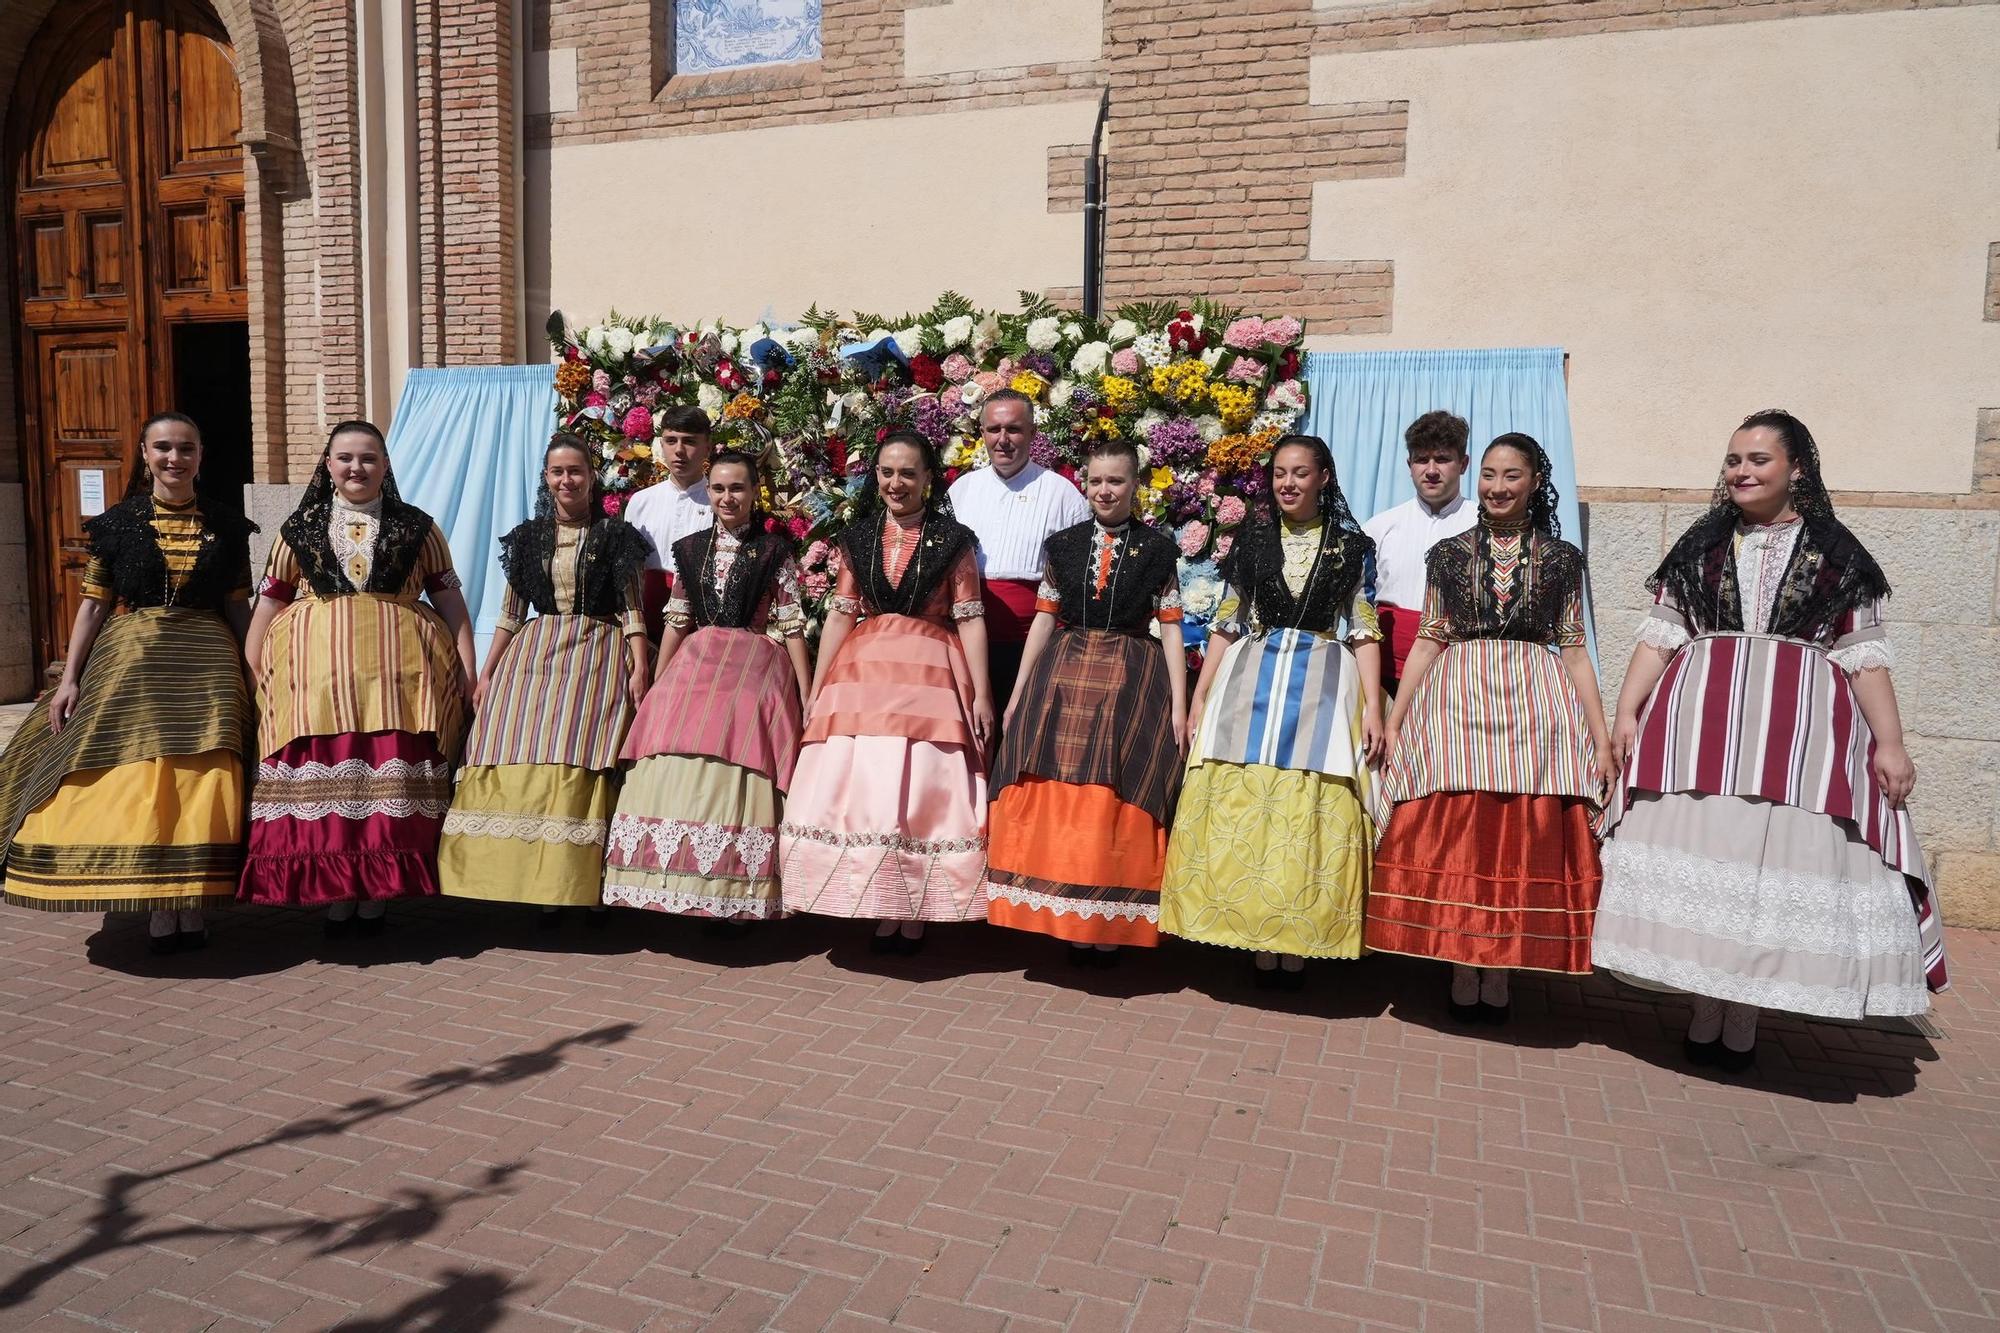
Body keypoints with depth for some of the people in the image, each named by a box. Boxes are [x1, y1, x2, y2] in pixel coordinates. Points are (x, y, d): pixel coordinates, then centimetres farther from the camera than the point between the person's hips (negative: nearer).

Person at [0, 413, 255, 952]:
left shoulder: (227, 525, 7)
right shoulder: (116, 523, 5)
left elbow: (238, 607, 8)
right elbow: (93, 605, 5)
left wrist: (252, 674, 2)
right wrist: (69, 678, -1)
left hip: (207, 663, 0)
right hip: (131, 661, 0)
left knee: (201, 778, -4)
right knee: (134, 776, -3)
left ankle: (192, 903, 5)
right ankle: (157, 907, 5)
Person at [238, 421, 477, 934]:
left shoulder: (416, 528, 11)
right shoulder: (300, 528, 14)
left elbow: (450, 601, 9)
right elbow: (269, 603, 15)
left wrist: (467, 672, 1)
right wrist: (250, 674, 8)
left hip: (398, 670, -1)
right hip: (315, 670, 1)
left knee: (390, 777, -4)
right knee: (322, 774, -3)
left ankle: (376, 893, 6)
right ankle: (332, 894, 8)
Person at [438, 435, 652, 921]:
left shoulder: (615, 534, 4)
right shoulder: (528, 537, 13)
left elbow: (631, 609, 1)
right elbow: (511, 613, 14)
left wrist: (639, 669, -10)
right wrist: (485, 674, 10)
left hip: (597, 652, -3)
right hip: (534, 652, 3)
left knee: (582, 761, -12)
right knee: (524, 760, -7)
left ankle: (585, 887, -7)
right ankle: (540, 883, -1)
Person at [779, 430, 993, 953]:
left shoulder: (952, 539, 2)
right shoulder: (858, 537, 11)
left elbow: (970, 620, 0)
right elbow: (840, 615, 11)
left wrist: (982, 694, -6)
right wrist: (816, 689, 8)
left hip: (932, 672, -3)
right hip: (864, 670, 3)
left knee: (924, 791, -3)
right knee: (860, 788, 0)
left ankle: (916, 913, 8)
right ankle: (880, 910, 11)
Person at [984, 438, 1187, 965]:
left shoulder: (1157, 549, 4)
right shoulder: (1063, 545, 9)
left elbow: (1170, 628, 1)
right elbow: (1044, 620, 10)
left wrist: (1179, 705, -6)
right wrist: (1018, 694, 7)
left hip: (1132, 683, -2)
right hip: (1063, 676, 2)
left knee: (1118, 804, -2)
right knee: (1058, 801, 0)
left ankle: (1110, 925, 8)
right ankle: (1067, 920, 11)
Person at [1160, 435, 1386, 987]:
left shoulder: (1352, 546, 6)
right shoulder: (1251, 541, 10)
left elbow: (1364, 632, 4)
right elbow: (1225, 625, 10)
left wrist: (1372, 706, -6)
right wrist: (1199, 697, 5)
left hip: (1324, 686, -1)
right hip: (1250, 680, 2)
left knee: (1311, 813, -5)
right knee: (1240, 803, -3)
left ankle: (1296, 946, 5)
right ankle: (1259, 945, 6)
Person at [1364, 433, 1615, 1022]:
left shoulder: (1561, 558, 9)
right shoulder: (1448, 553, 10)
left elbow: (1574, 650, 8)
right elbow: (1428, 641, 9)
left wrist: (1601, 738, 2)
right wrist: (1392, 723, 4)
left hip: (1535, 708, 0)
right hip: (1457, 703, 0)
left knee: (1525, 841, -1)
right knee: (1454, 840, -3)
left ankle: (1500, 972, 10)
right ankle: (1463, 971, 8)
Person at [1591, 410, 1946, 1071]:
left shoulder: (1835, 553, 9)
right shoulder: (1701, 546, 12)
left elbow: (1863, 654, 6)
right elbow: (1660, 634, 7)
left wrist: (1890, 743, -1)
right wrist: (1626, 711, -3)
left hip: (1802, 725, -1)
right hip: (1702, 718, 1)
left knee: (1781, 855, -2)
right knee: (1698, 850, -3)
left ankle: (1745, 1016, 9)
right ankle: (1706, 1004, 9)